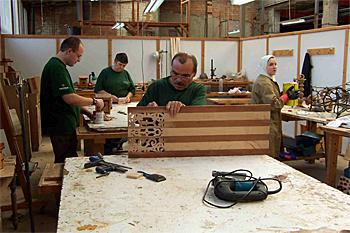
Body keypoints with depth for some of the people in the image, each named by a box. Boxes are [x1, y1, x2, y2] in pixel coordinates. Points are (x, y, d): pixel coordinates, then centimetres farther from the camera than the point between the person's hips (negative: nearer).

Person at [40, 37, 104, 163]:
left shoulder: (58, 66, 16)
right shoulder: (56, 68, -17)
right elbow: (69, 98, -25)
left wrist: (86, 111, 15)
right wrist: (94, 101, -12)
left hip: (64, 125, 10)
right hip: (61, 126, -10)